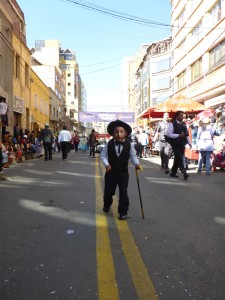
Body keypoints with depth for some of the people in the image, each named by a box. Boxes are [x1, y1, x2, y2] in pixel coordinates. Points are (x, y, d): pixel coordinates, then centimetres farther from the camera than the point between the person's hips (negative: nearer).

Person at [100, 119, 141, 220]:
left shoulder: (129, 145, -8)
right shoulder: (109, 144, -8)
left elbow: (133, 156, 0)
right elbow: (103, 155, -2)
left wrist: (136, 164, -18)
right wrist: (106, 164, -18)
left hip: (123, 173, -1)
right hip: (111, 172, 1)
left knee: (123, 192, 0)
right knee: (108, 191, 15)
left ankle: (123, 212, 13)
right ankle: (107, 205, 44)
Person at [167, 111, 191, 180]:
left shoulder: (184, 124, 13)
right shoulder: (172, 124, -7)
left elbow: (186, 134, 19)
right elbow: (168, 134, -14)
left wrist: (189, 142, 12)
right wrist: (178, 135, -19)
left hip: (182, 145, 7)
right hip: (175, 145, -7)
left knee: (178, 159, 13)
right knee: (179, 159, -13)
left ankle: (173, 172, 25)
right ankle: (184, 173, -16)